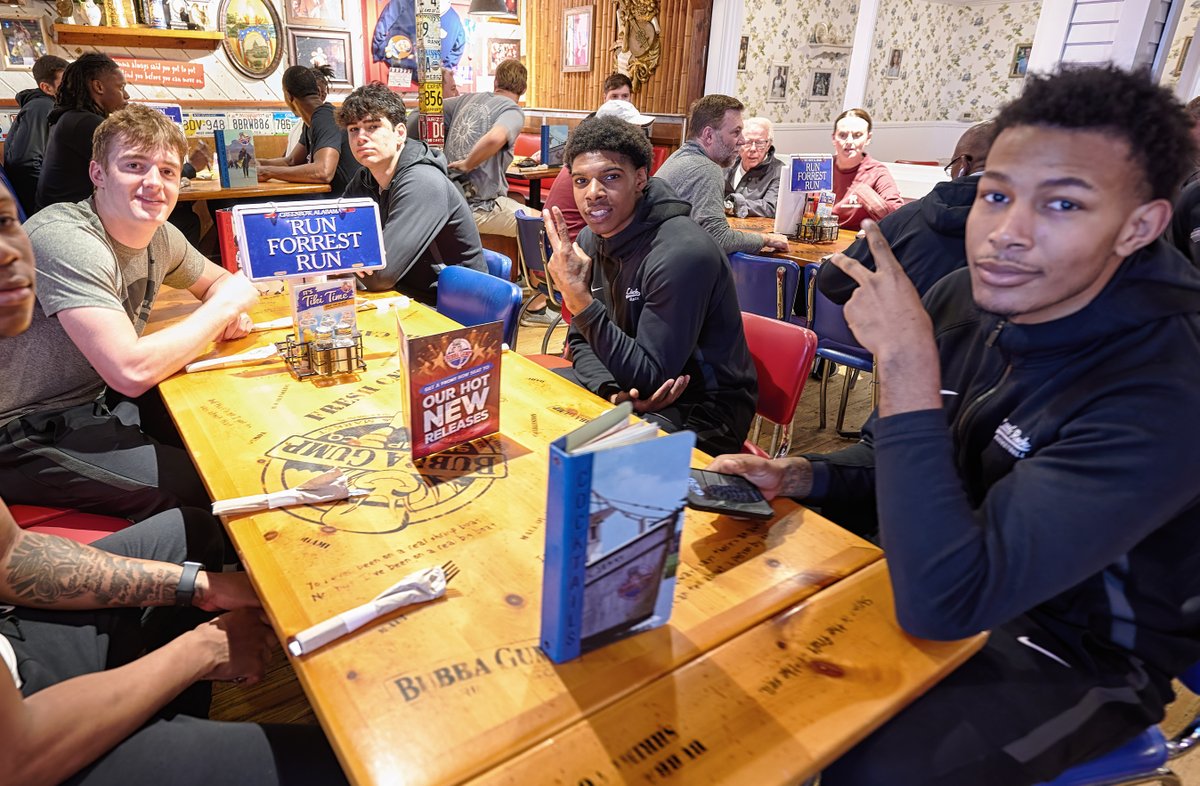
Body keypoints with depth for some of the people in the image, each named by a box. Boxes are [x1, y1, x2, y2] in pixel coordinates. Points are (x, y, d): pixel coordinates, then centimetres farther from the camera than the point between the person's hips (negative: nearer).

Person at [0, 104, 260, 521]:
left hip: (96, 400, 8)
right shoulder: (66, 240, -25)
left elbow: (216, 279, 19)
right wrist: (224, 304, -22)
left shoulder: (160, 236, 0)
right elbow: (132, 371, -34)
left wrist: (232, 313, -6)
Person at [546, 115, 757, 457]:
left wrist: (579, 298, -33)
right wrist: (612, 391, -18)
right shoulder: (592, 240, -2)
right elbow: (581, 341, 5)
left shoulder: (682, 253, -26)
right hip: (628, 383, 7)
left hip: (702, 412, -7)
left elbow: (650, 379, -26)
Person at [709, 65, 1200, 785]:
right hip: (949, 560, 6)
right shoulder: (966, 301, -10)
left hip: (1077, 653, -5)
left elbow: (939, 602, -38)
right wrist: (801, 476, -16)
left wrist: (906, 360, -37)